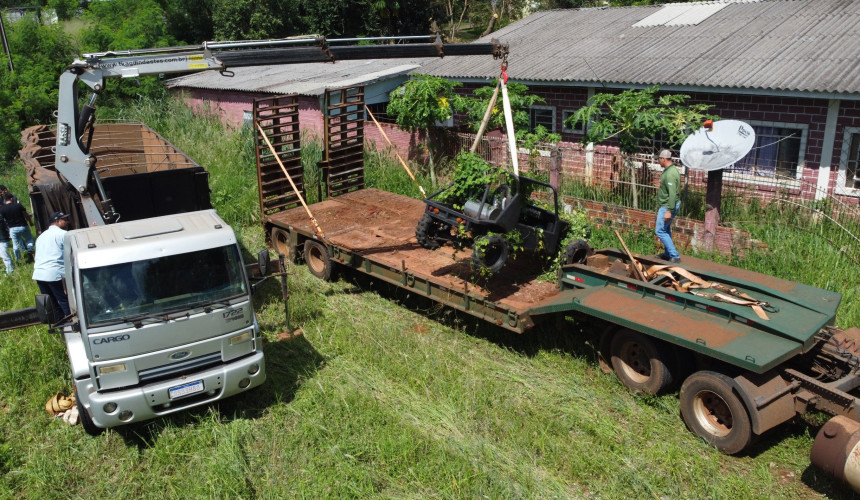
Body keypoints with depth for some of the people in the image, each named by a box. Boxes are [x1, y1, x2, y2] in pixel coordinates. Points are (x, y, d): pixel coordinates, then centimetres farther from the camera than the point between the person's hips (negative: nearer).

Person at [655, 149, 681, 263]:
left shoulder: (670, 174, -23)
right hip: (667, 205, 11)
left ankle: (675, 256, -6)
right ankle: (667, 254, 32)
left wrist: (669, 211, -30)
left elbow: (672, 194, -29)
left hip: (667, 206, -11)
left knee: (660, 231, -8)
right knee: (666, 229, 20)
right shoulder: (670, 170, 10)